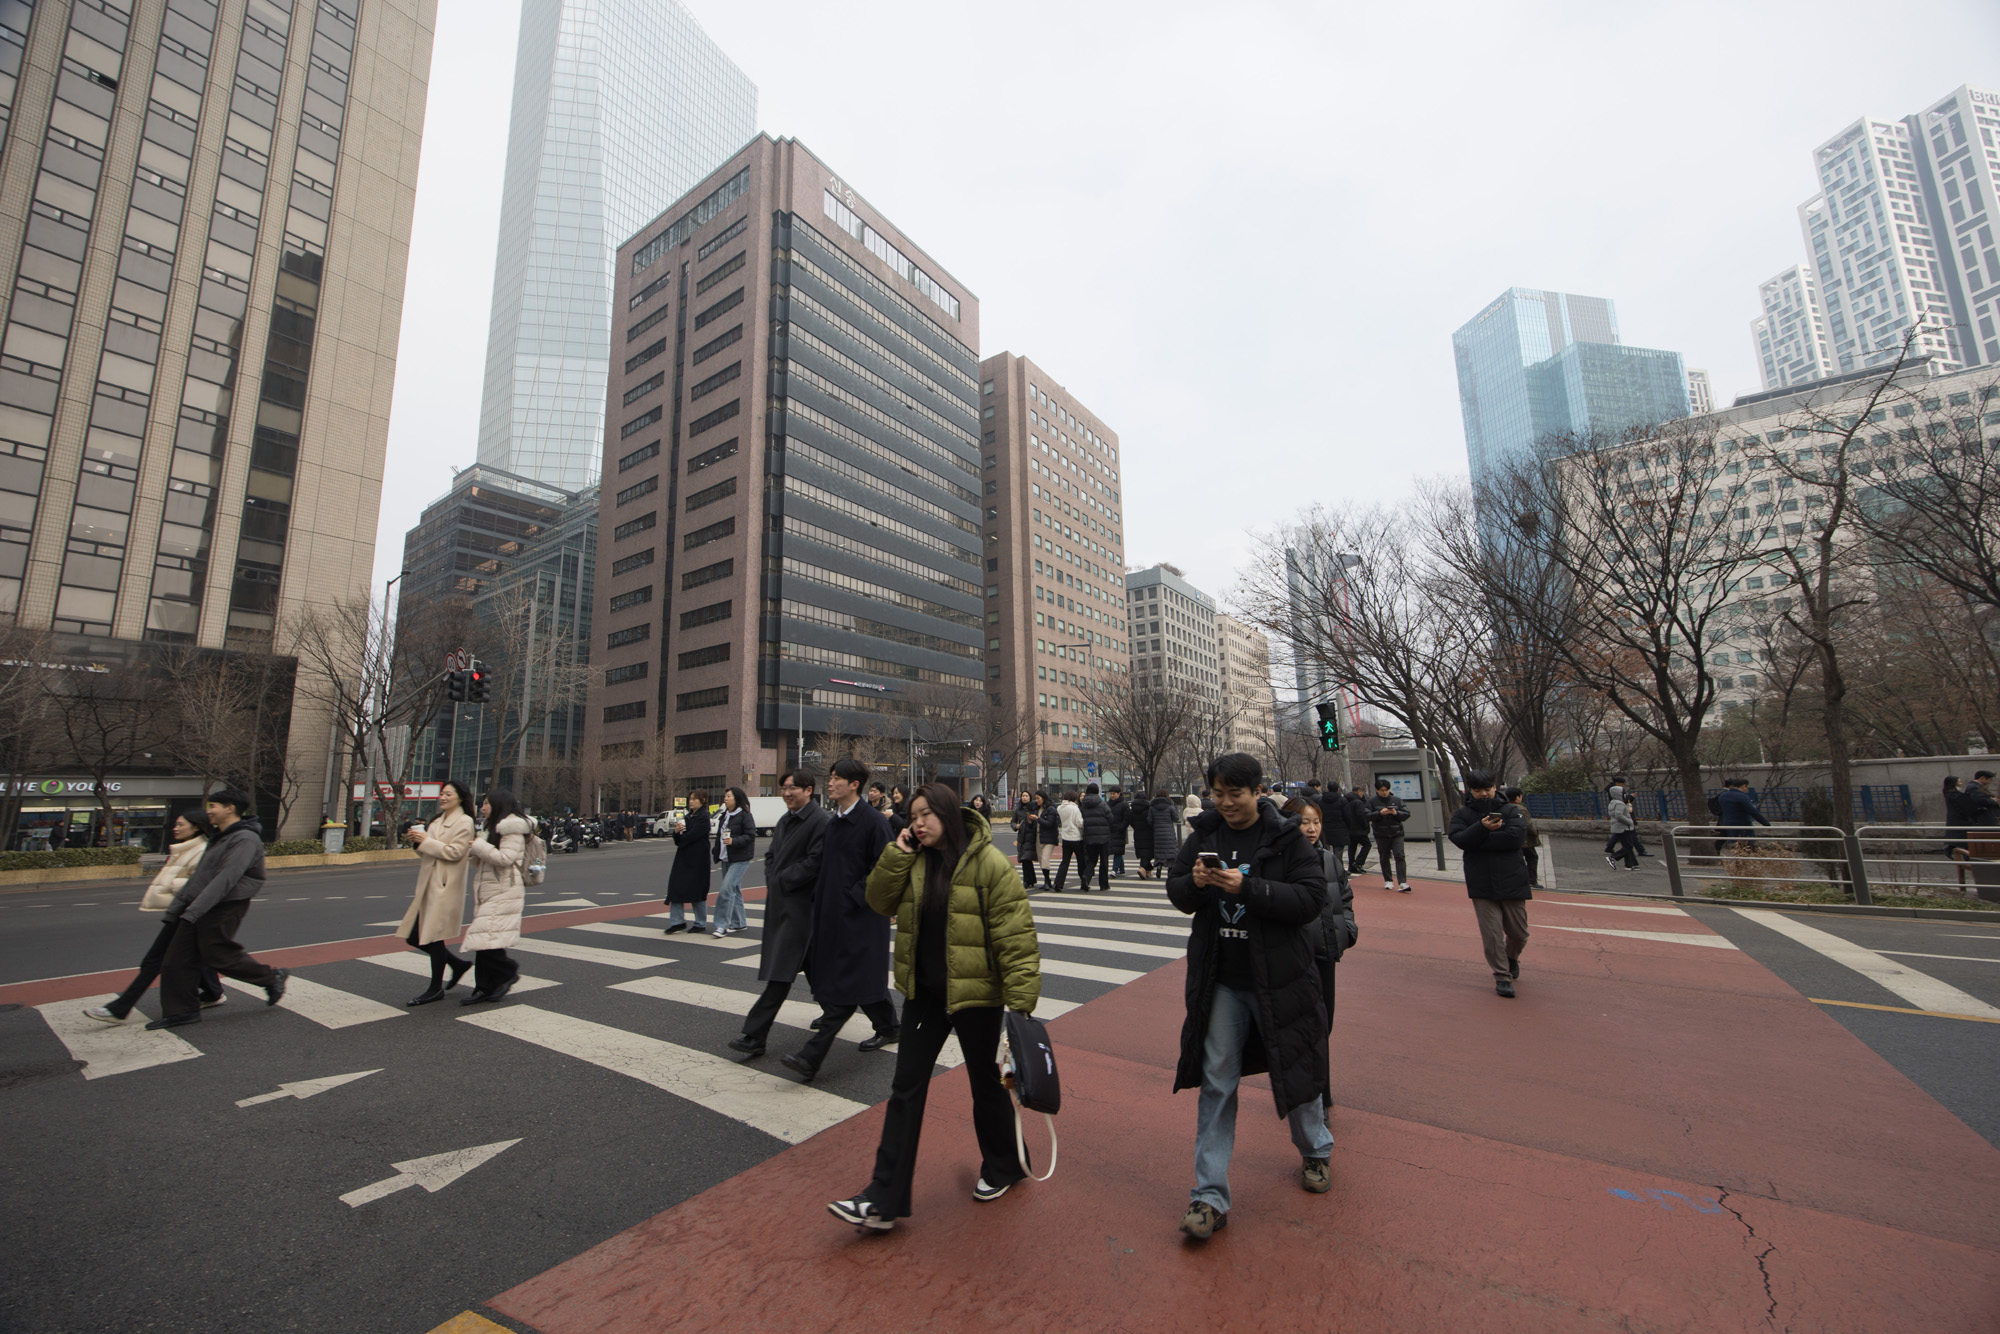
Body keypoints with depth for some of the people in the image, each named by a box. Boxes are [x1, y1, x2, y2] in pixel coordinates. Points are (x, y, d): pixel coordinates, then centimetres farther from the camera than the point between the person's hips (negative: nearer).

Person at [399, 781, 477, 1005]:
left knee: (434, 935, -2)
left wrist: (425, 841, -14)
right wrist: (416, 841, 1)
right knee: (414, 936, 9)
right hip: (428, 885, 9)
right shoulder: (438, 820, 17)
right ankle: (458, 964, 24)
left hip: (445, 886, -9)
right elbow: (428, 852, 19)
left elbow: (454, 852, -18)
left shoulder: (464, 822, -8)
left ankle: (436, 989, 12)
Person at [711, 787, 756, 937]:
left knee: (727, 889, -15)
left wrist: (733, 841, -27)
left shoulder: (745, 816, -10)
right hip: (726, 859, 8)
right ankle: (738, 923, 22)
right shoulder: (724, 816, 16)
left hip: (740, 859, -8)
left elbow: (750, 836, -16)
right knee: (734, 890, 13)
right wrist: (716, 851, 15)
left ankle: (722, 925, -11)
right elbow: (719, 835, 24)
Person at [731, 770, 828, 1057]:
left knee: (781, 971, -6)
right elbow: (771, 854, 19)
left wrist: (781, 881, -12)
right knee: (809, 964, 20)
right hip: (779, 901, 9)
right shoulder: (785, 820, 13)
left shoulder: (820, 820, -16)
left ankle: (755, 1036, -2)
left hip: (800, 903, -9)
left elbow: (815, 862, -20)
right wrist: (771, 881, 2)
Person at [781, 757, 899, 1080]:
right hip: (832, 913, 8)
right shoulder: (832, 821, 10)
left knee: (845, 985, -4)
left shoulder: (873, 820, -15)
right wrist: (818, 897, 9)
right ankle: (888, 1028, 34)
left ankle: (812, 1056, -3)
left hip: (859, 916, -8)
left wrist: (854, 897, -16)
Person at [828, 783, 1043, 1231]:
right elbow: (880, 901, -2)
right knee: (905, 1089, 9)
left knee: (986, 1086, 16)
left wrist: (1021, 1001, -20)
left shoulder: (988, 863, -19)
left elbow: (1016, 935, -18)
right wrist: (898, 854, -15)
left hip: (975, 993, -5)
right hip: (924, 992, 5)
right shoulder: (914, 860, 1)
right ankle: (884, 1199, 21)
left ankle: (1002, 1169, 42)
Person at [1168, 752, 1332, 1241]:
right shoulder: (1203, 834, 0)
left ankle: (1315, 1154, 48)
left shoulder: (1286, 837, -10)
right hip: (1220, 981, 2)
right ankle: (1210, 1197, 19)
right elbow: (1175, 891, 6)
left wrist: (1247, 887, -27)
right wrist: (1193, 883, -18)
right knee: (1215, 1083, 7)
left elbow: (1311, 898, -17)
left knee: (1295, 1071, 18)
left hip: (1279, 979, -2)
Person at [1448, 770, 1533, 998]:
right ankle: (1502, 977, 15)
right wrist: (1482, 828, -29)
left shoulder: (1512, 812, 3)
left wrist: (1477, 840, -16)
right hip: (1481, 885, -1)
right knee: (1492, 933, -1)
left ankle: (1511, 958, 42)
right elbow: (1459, 839, -13)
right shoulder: (1462, 814, 4)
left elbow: (1516, 837, -15)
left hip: (1512, 881, 1)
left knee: (1519, 932, 11)